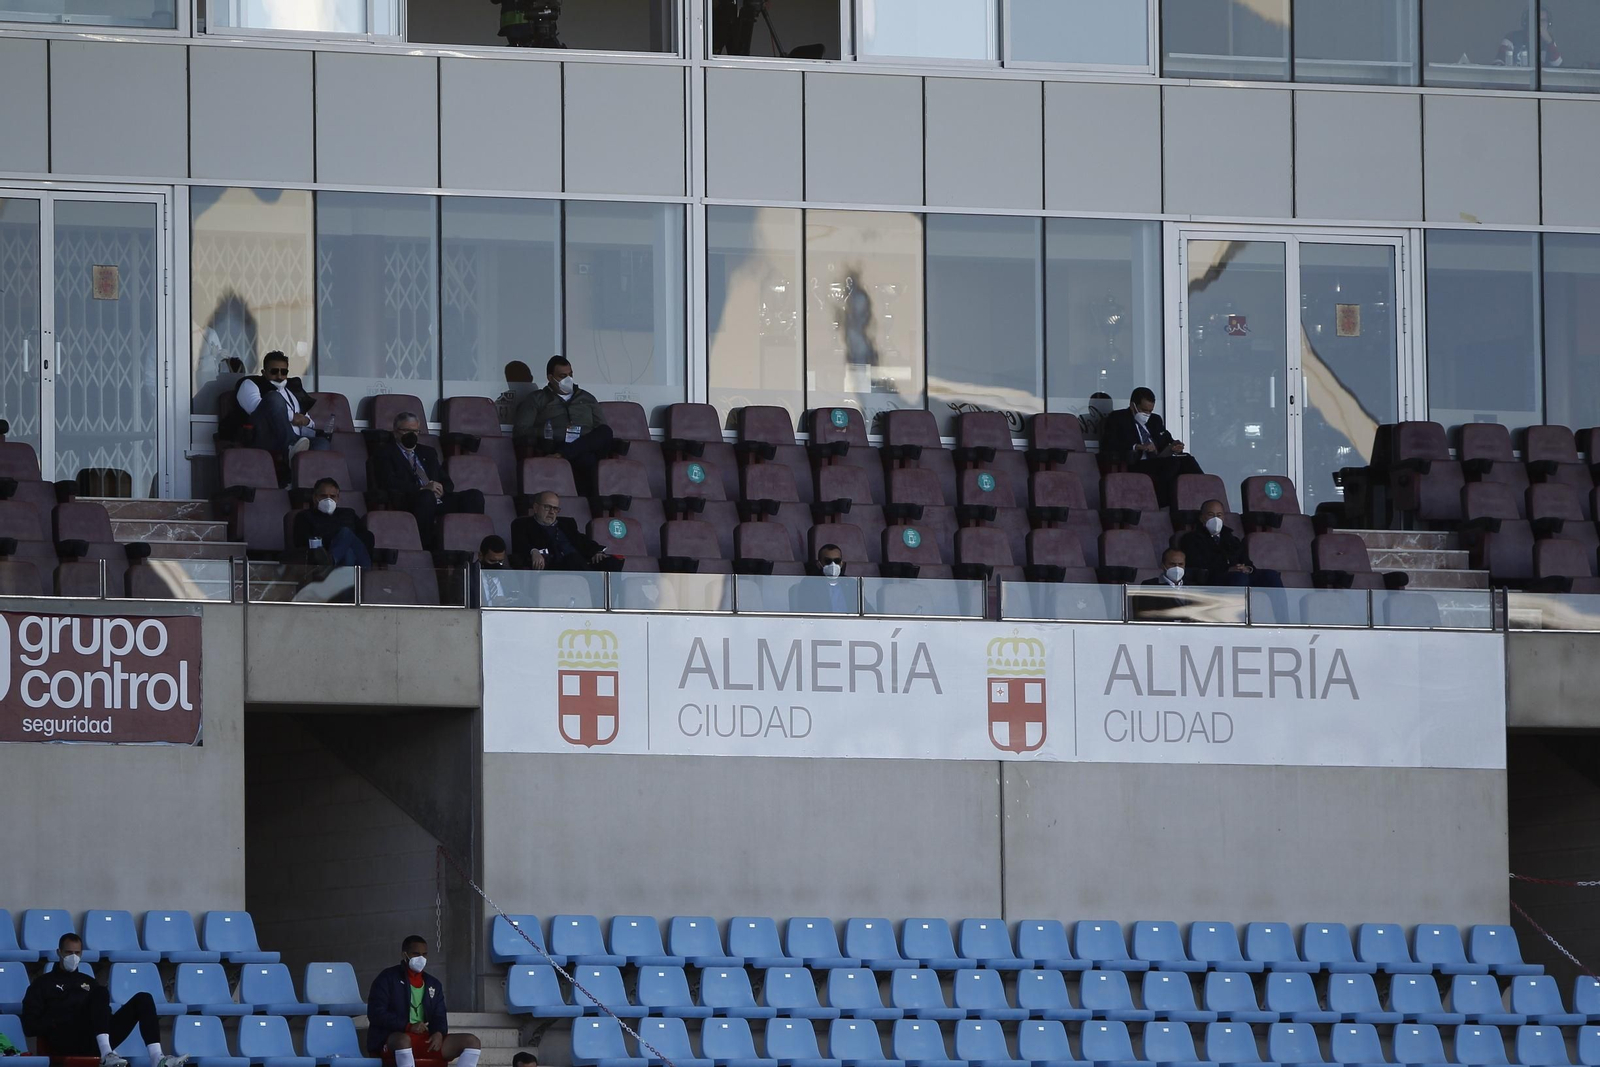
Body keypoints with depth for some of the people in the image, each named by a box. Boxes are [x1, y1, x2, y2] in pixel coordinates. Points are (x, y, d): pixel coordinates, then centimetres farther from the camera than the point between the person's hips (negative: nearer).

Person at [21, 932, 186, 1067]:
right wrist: (59, 1022, -9)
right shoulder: (43, 984, 15)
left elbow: (103, 1012, 23)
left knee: (143, 1000, -10)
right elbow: (30, 1026, 4)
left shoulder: (87, 982, 31)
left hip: (96, 1039, 5)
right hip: (68, 1042, -5)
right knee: (101, 992, -28)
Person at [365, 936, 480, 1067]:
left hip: (427, 1040, 6)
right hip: (392, 1039, -6)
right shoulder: (387, 979, 2)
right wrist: (408, 1026, -18)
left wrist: (439, 1033, -10)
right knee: (403, 1040, -43)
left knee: (472, 1042, -12)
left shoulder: (433, 985, 20)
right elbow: (376, 1014, -8)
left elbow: (439, 1017, 15)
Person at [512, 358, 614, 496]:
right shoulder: (537, 399, 19)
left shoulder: (587, 398, 29)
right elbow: (521, 431, 6)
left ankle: (561, 454, -44)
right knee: (587, 459, -38)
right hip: (554, 447, -4)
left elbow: (603, 431, 20)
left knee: (605, 431, -33)